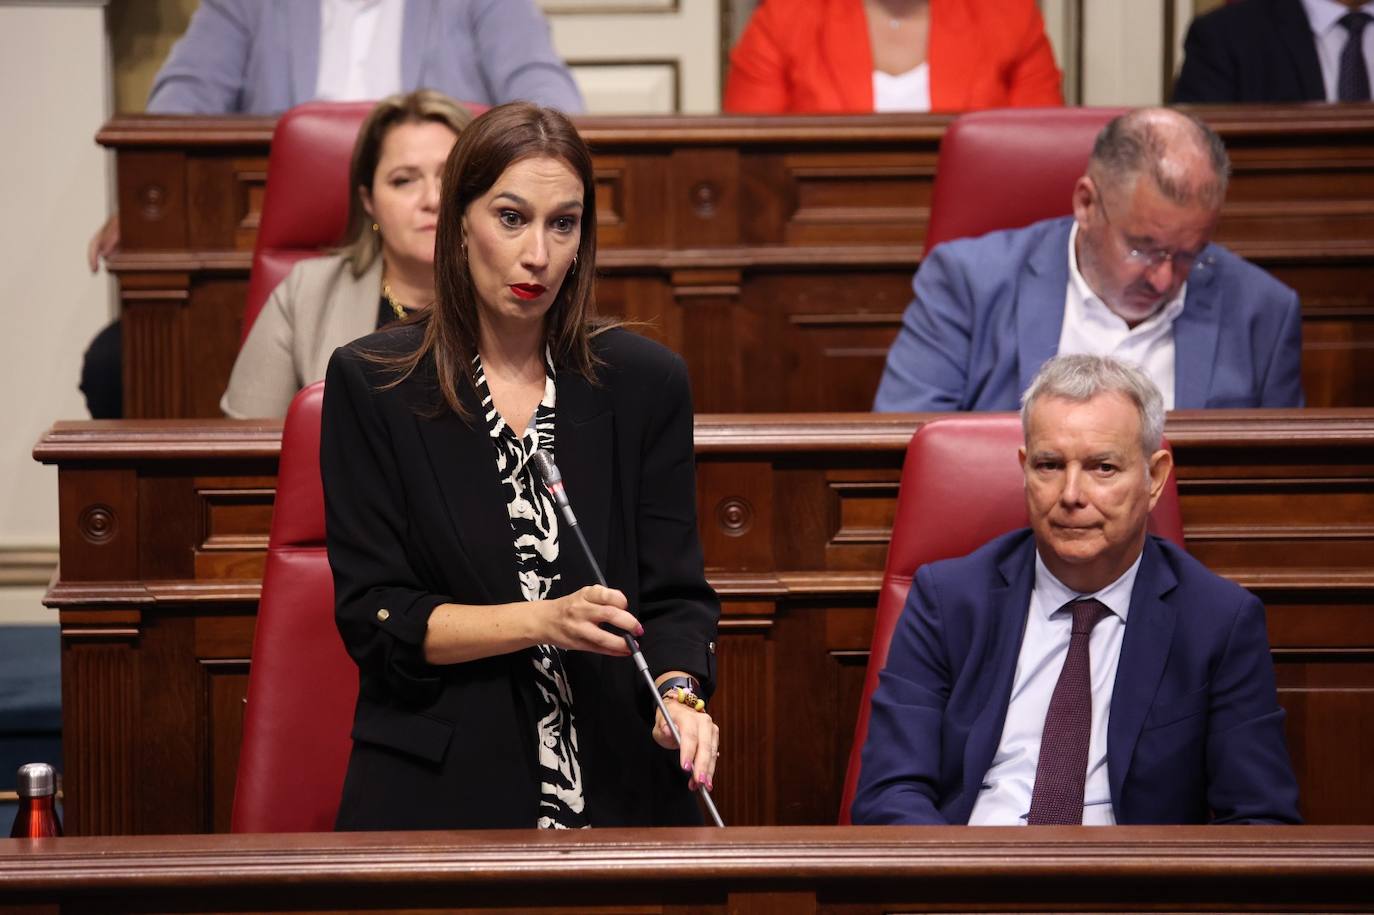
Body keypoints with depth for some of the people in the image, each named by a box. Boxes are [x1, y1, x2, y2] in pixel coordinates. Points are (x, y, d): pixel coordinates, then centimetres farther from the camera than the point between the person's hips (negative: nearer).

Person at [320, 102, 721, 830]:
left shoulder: (646, 382, 7)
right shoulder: (369, 384, 1)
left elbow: (675, 595, 6)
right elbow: (372, 617, -2)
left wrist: (678, 692, -15)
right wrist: (541, 620, -15)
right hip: (435, 792, -1)